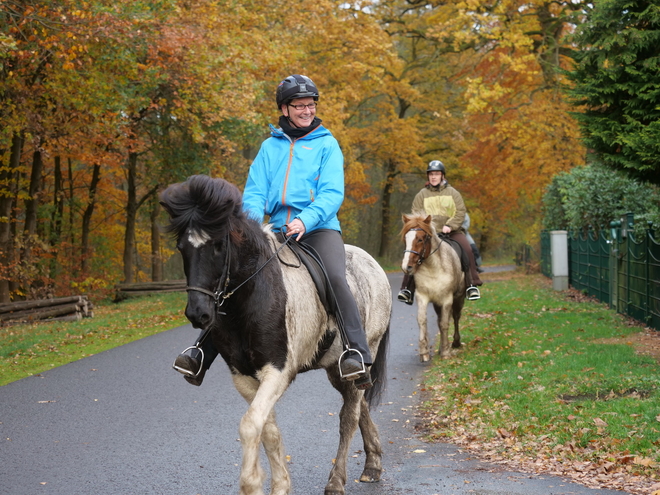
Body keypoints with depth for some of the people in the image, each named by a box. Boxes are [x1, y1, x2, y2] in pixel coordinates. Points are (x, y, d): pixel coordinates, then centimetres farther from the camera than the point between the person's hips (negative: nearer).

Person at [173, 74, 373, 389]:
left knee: (335, 278, -32)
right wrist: (253, 218, -15)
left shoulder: (327, 144, 6)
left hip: (319, 229, -3)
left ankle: (357, 353, -35)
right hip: (277, 231, 4)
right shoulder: (270, 146, 15)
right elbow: (254, 192, 9)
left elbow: (332, 193, -6)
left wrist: (306, 220, -24)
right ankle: (204, 352, -4)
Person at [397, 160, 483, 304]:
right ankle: (407, 289, -15)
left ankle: (472, 285, -17)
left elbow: (461, 211, 1)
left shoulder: (452, 193, 8)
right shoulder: (422, 195, 10)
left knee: (467, 250, -25)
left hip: (451, 232, -1)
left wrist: (450, 226, -13)